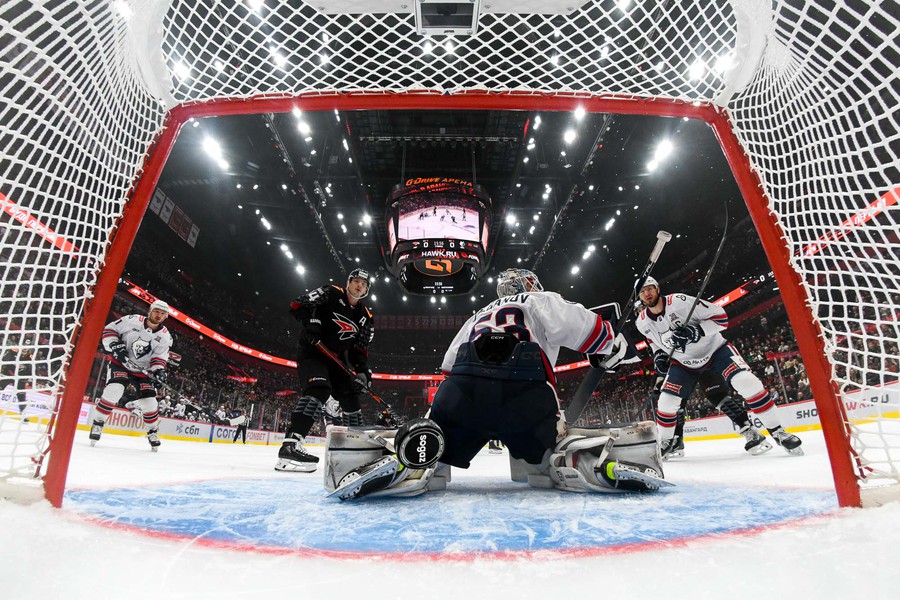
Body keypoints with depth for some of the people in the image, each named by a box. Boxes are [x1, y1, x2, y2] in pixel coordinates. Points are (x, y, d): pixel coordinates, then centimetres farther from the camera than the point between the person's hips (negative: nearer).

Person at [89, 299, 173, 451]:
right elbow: (109, 330, -6)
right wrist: (115, 346, -21)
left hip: (142, 371, 2)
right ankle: (97, 423, -6)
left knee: (149, 402, -3)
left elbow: (159, 357, -7)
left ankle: (153, 432, 19)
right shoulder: (132, 320, -14)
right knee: (114, 390, -27)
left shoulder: (165, 336, -8)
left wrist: (159, 370, -24)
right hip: (120, 364, -2)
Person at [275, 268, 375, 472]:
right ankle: (290, 445, -37)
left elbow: (360, 348, 9)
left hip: (336, 360, 7)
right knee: (318, 389, -30)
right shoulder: (331, 294, -5)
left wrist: (363, 370, -5)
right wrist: (312, 323, -26)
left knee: (351, 397, 8)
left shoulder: (366, 317, 11)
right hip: (312, 353, -7)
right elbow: (298, 305, -11)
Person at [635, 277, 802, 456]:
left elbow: (721, 316, -23)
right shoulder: (643, 322, -11)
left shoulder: (680, 301, -27)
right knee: (666, 401, -9)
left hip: (715, 349, -3)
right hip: (684, 362, 3)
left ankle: (777, 432, -4)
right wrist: (658, 355, -7)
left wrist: (696, 330, -37)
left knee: (747, 382, -23)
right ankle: (666, 442, 15)